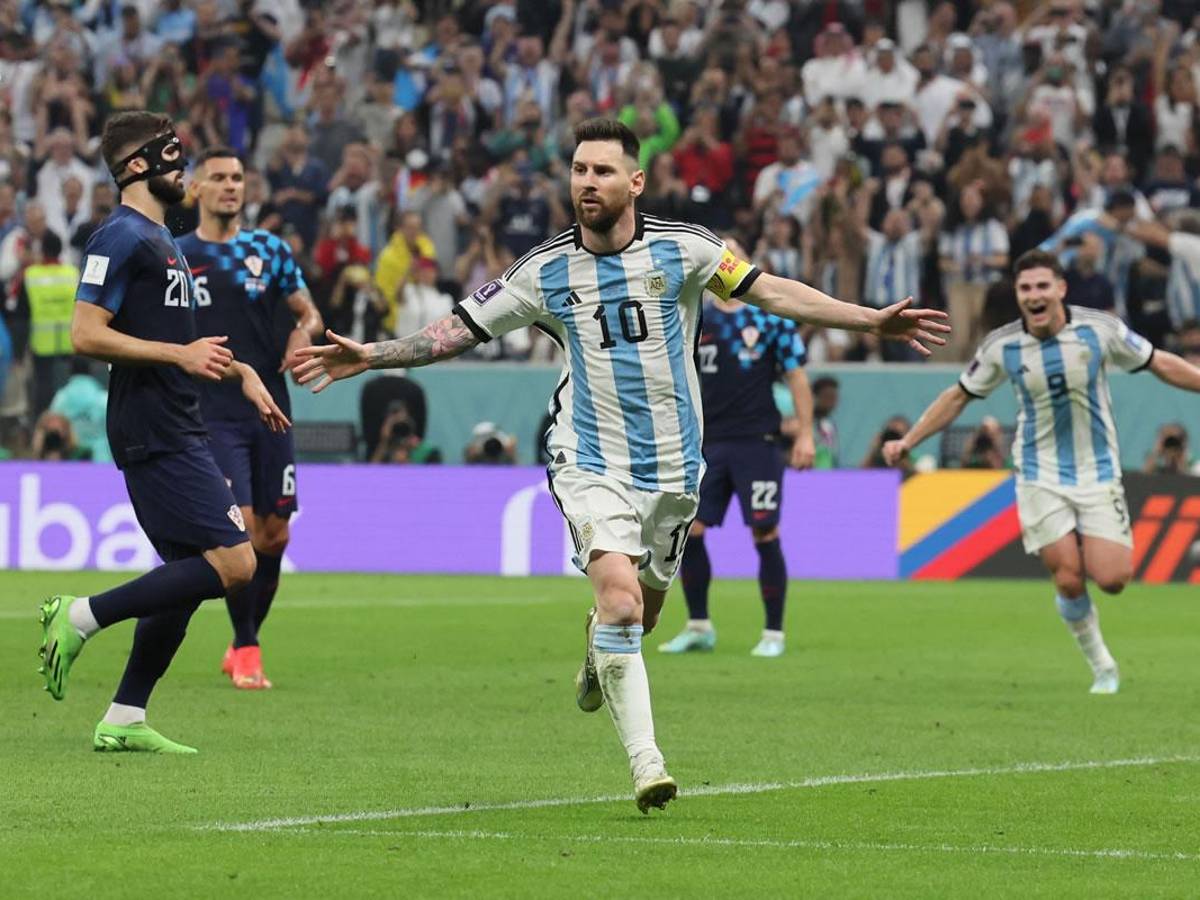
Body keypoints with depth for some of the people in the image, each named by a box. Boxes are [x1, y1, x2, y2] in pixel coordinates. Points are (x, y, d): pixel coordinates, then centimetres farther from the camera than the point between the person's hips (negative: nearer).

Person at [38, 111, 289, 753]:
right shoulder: (122, 238, -11)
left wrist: (237, 371, 24)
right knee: (233, 564, -15)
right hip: (153, 434, -10)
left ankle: (124, 721, 11)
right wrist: (180, 355, -19)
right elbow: (86, 335, -19)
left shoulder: (160, 241, 21)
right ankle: (82, 617, -10)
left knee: (191, 575, 9)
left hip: (177, 431, 10)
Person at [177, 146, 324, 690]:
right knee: (241, 527, -15)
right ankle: (245, 652, -3)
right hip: (214, 414, -3)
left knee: (274, 535, 5)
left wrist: (303, 336, -7)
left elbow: (309, 313, 14)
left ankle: (244, 643, 23)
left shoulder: (269, 250, 9)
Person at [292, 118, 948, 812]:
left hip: (673, 464, 2)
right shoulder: (546, 270, -3)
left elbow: (770, 291, -2)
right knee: (620, 595, -22)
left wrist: (873, 320, -9)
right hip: (593, 463, -2)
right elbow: (461, 329, 4)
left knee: (644, 609, 13)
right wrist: (368, 356, -4)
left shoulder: (680, 248, -4)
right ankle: (646, 762, -21)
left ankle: (600, 656, 52)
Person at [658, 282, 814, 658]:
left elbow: (796, 376, 0)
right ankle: (699, 627, 13)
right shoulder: (697, 320, 10)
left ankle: (774, 634, 7)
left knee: (765, 535, -4)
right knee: (687, 530, -2)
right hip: (709, 441, 4)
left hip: (758, 441, -4)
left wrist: (805, 434, -5)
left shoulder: (772, 318, 0)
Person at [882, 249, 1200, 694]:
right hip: (1042, 477, 0)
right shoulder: (1001, 347, -7)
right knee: (1069, 581, -10)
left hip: (1097, 472, 0)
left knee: (1111, 579, -13)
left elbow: (1161, 364, 3)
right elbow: (959, 395, 7)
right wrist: (907, 441, 5)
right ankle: (1101, 665, 12)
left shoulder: (1100, 329, -10)